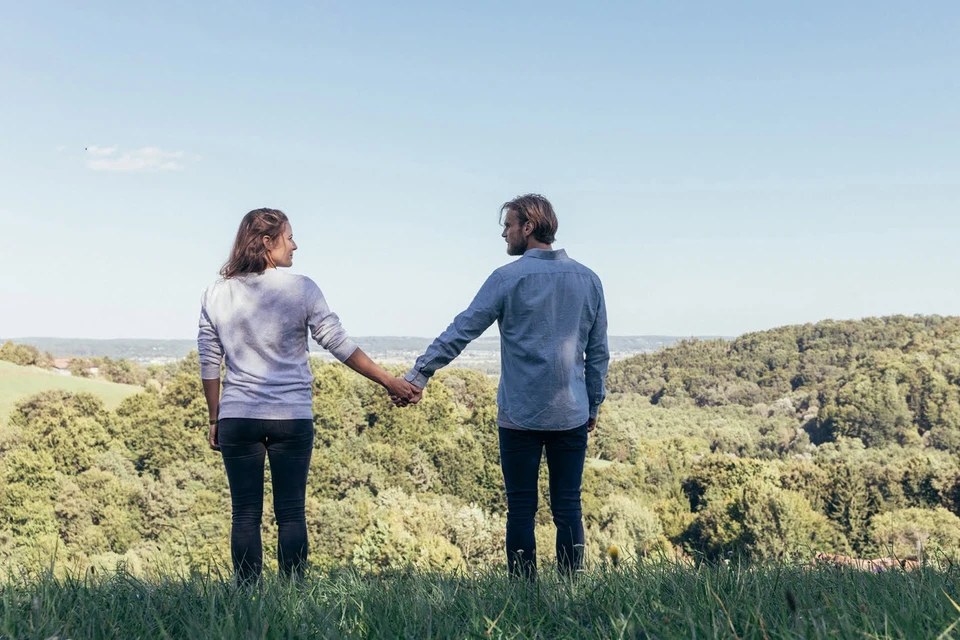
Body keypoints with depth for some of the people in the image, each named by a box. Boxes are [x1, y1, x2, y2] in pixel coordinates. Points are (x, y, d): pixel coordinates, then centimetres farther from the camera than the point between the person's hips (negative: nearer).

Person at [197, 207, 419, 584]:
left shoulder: (217, 295, 4)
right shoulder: (301, 289, -3)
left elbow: (208, 364, 7)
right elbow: (339, 345, -2)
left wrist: (215, 419, 16)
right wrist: (389, 382, 5)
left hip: (237, 419, 2)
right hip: (292, 418, -2)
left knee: (245, 515, 7)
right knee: (291, 513, 6)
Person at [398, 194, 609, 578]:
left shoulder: (508, 278, -5)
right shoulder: (588, 279, 7)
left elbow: (461, 332, -7)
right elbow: (598, 352, 10)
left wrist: (418, 375, -4)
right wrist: (593, 405, 18)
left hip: (520, 416, -3)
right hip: (572, 415, 3)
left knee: (521, 510, 4)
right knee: (568, 508, 7)